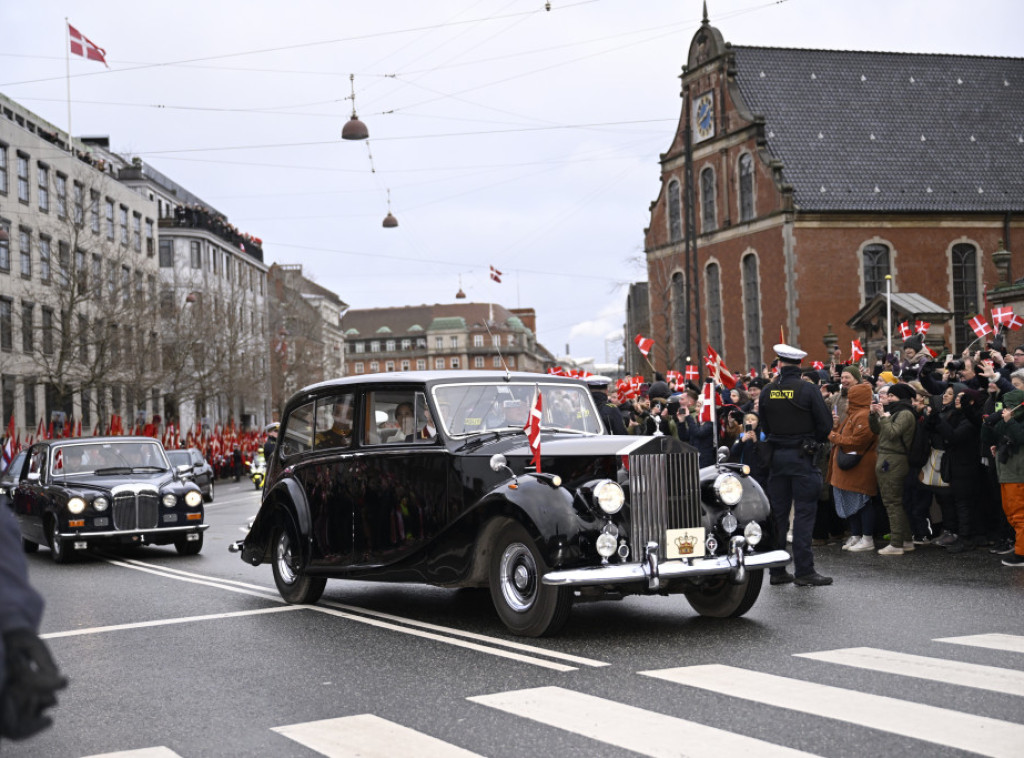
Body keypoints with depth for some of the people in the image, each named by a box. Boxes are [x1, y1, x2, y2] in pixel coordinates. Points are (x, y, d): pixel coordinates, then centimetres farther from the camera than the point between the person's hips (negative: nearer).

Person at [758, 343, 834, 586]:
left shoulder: (767, 392, 2)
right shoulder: (808, 390, -11)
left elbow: (764, 426, 9)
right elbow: (826, 424, -9)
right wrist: (813, 441, 8)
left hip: (776, 456, 4)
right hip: (803, 457, -4)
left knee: (777, 514, 9)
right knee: (804, 514, -2)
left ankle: (777, 570, 12)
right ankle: (804, 571, -4)